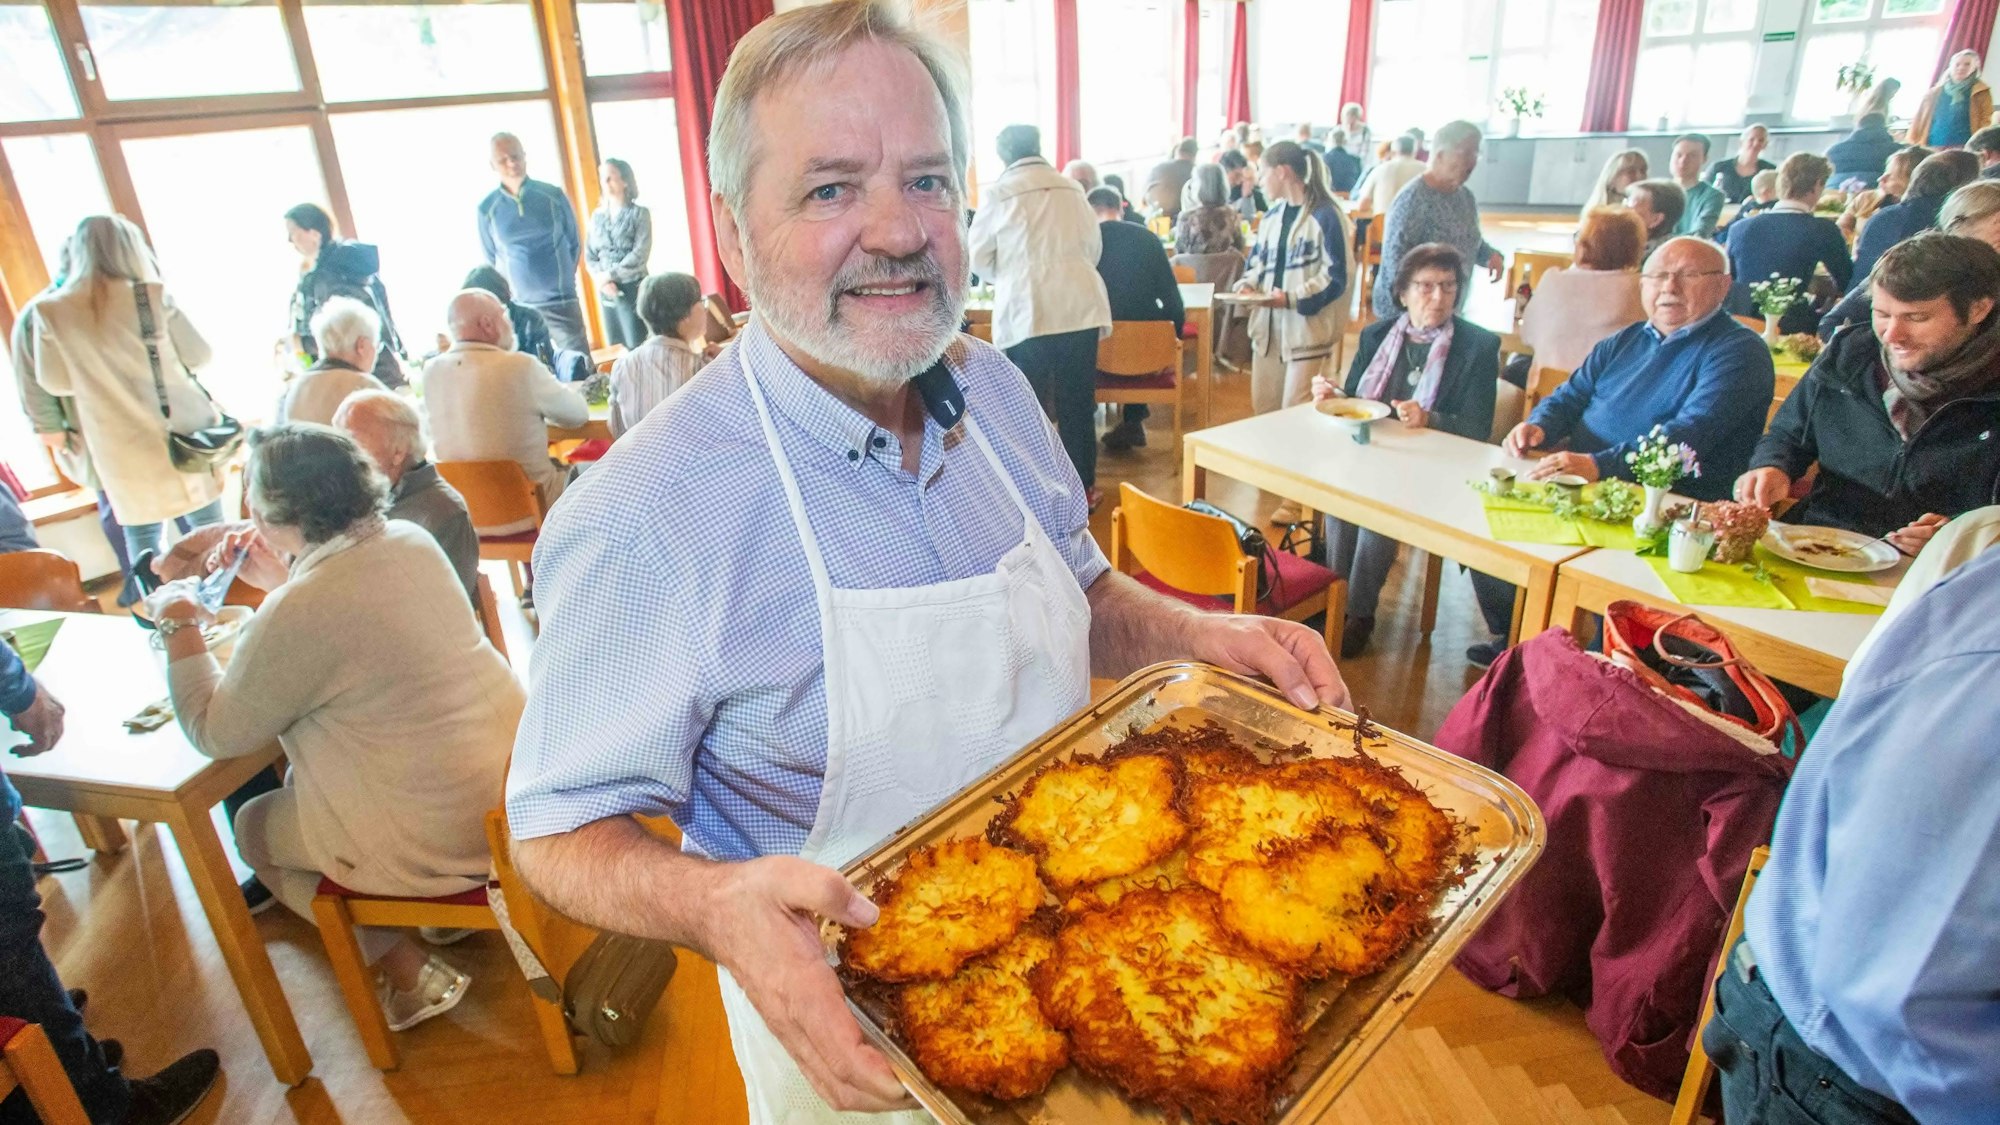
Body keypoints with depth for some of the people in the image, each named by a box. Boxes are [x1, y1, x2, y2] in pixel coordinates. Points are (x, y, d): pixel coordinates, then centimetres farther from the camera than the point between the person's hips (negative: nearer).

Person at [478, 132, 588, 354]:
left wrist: (562, 281, 11)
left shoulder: (553, 195, -1)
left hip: (561, 301, 0)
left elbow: (575, 244, 10)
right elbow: (490, 260, 10)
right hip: (520, 308, 1)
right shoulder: (487, 208, -1)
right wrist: (509, 294, 9)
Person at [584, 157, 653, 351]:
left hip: (634, 289, -4)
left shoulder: (639, 213, -2)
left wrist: (609, 274, -11)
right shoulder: (597, 216, 10)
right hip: (607, 292, 4)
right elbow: (589, 255, 9)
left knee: (638, 348, -5)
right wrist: (602, 280, -9)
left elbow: (640, 254, -11)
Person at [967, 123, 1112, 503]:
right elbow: (1093, 246, 16)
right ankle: (1083, 486, 17)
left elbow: (978, 256, 6)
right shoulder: (1071, 188, 12)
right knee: (1077, 400, 9)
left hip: (1026, 309, -3)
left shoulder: (999, 191, 1)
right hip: (1080, 304, 4)